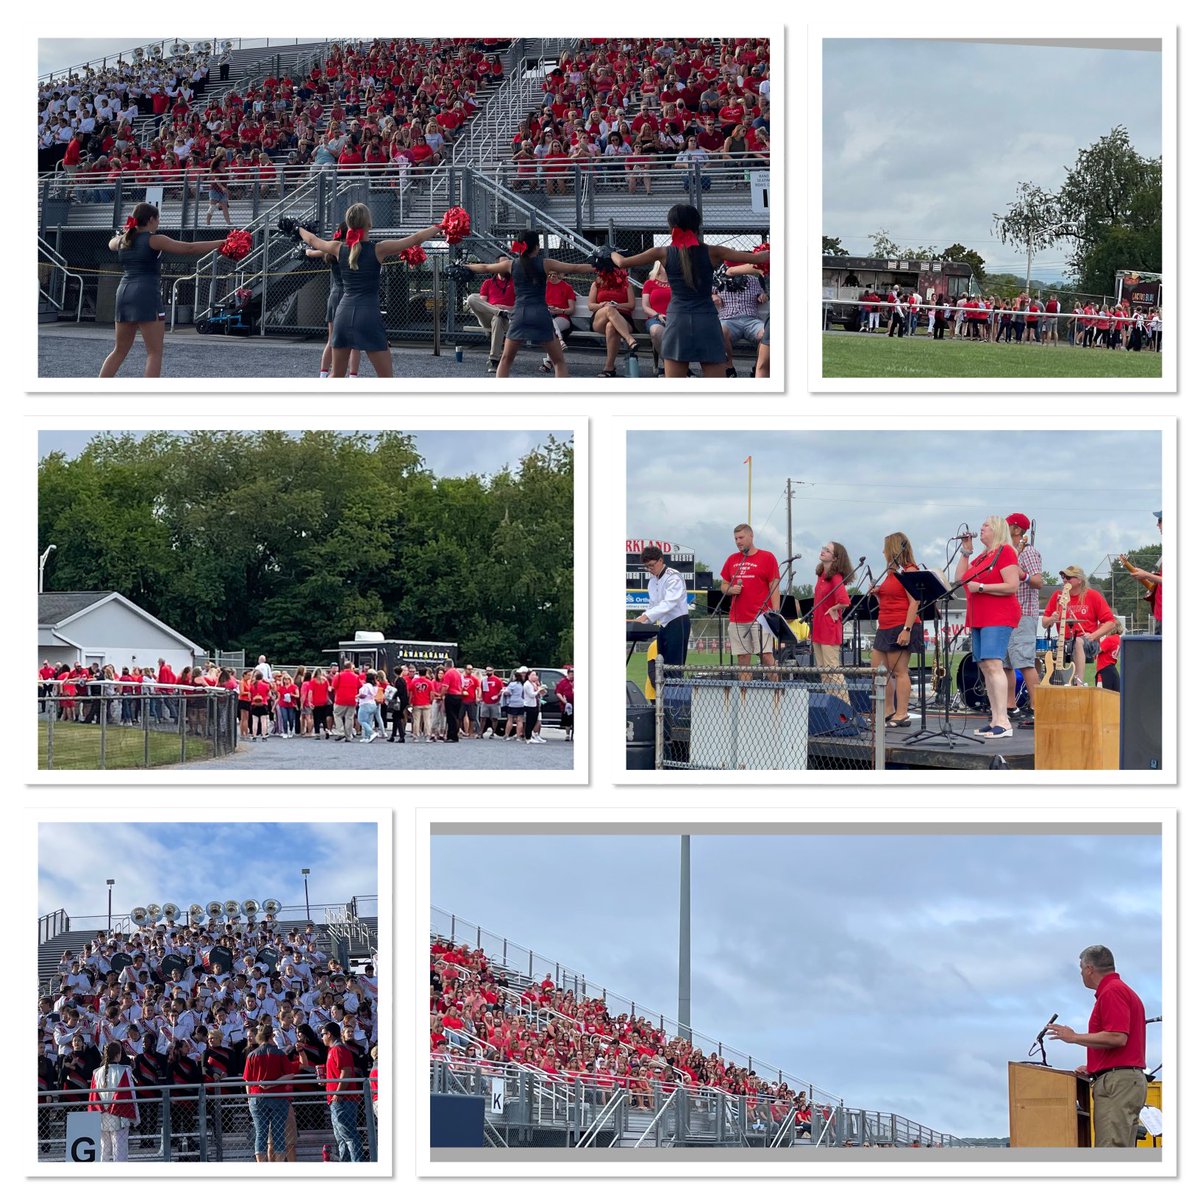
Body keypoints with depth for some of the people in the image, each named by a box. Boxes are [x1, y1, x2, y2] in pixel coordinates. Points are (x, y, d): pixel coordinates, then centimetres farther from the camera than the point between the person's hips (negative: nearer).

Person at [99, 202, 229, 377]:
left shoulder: (122, 241, 12)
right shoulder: (154, 240, -5)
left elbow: (111, 243, 38)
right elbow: (189, 248, -8)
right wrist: (221, 243, -5)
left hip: (124, 292, 7)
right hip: (147, 295, -7)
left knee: (120, 351, 16)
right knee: (155, 353, -4)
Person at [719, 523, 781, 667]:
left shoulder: (767, 557, 1)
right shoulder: (732, 560, 14)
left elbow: (774, 587, -2)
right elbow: (724, 585, 21)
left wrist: (775, 613, -10)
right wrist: (731, 590, -3)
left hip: (761, 617, -5)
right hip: (737, 618, 5)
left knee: (766, 656, -10)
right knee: (742, 658, 3)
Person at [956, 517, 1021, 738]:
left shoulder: (1005, 551, -5)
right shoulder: (981, 556, 22)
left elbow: (1012, 586, -14)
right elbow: (960, 578, 19)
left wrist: (980, 587, -16)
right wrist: (965, 551, 14)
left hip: (998, 618, -10)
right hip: (979, 618, 10)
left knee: (993, 664, -18)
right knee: (984, 667, 5)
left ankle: (1003, 722, -24)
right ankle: (996, 720, 6)